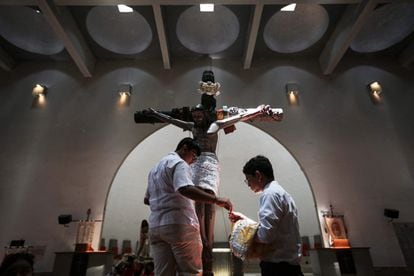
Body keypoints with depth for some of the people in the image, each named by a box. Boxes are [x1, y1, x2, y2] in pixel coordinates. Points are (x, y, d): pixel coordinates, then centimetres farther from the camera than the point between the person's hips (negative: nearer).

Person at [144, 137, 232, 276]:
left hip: (155, 226, 9)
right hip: (179, 224, -8)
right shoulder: (178, 163, -6)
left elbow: (147, 199, 28)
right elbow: (185, 189, -26)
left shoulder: (156, 167, 23)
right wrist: (216, 200, -26)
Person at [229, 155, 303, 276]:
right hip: (287, 264, 10)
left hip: (277, 266, -10)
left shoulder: (270, 193, -17)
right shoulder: (280, 192, 14)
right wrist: (244, 219, 16)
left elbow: (265, 235, -27)